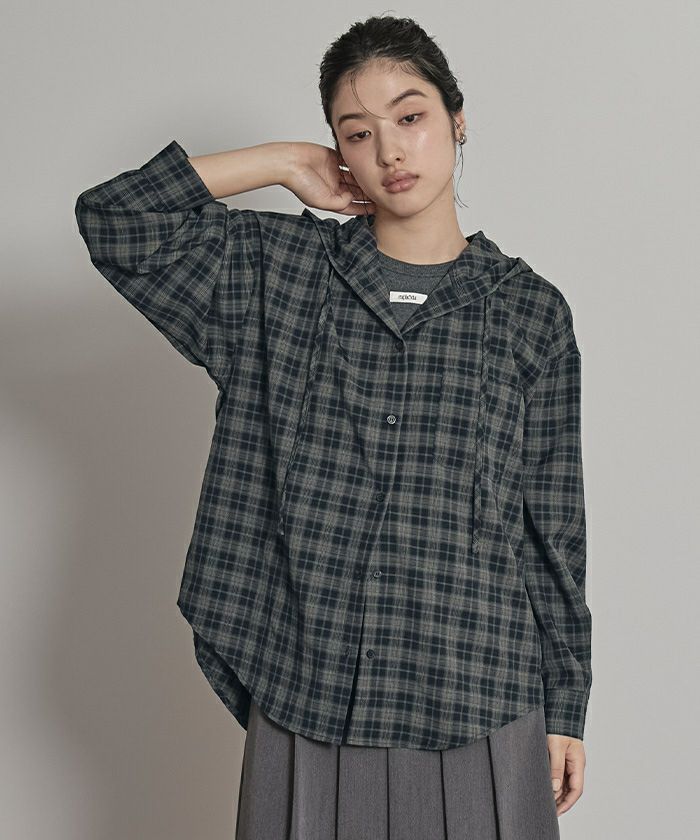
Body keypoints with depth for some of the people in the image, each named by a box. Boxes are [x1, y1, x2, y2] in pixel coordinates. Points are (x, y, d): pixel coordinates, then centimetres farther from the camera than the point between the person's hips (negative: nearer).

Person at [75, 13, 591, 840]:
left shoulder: (531, 312, 2)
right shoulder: (281, 272, 3)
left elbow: (554, 527, 4)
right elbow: (113, 219, -5)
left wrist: (564, 710, 6)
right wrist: (285, 162, -1)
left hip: (479, 713, 0)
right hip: (306, 703, 1)